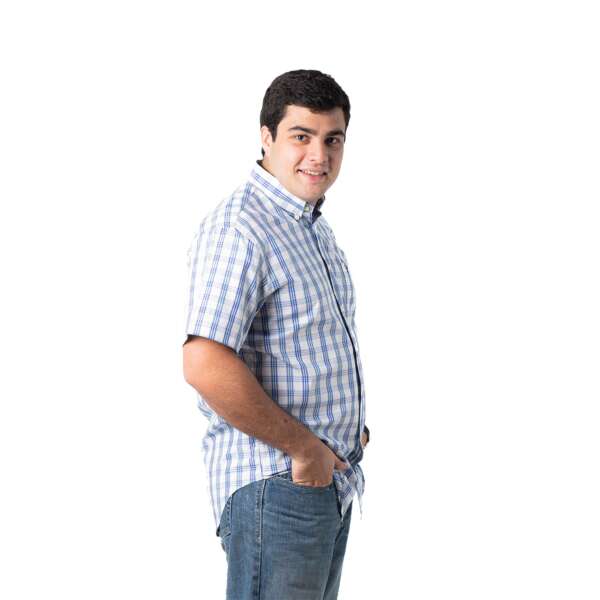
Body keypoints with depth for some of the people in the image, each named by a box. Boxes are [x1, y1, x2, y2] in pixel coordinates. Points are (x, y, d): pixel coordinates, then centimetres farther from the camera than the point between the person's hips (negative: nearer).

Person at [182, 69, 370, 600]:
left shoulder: (314, 227, 14)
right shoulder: (239, 230, -19)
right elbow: (206, 367, -30)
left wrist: (347, 428, 11)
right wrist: (302, 447, -20)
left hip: (332, 480, 10)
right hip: (275, 487, -10)